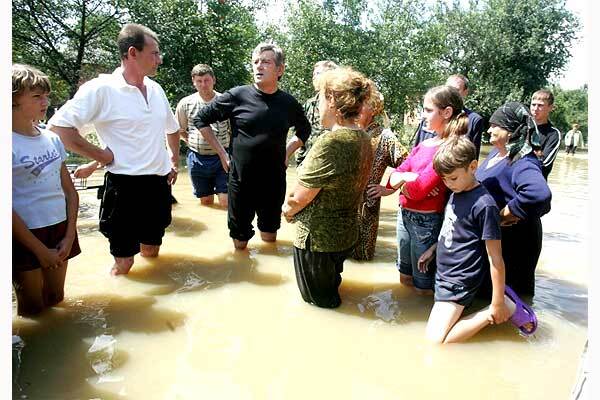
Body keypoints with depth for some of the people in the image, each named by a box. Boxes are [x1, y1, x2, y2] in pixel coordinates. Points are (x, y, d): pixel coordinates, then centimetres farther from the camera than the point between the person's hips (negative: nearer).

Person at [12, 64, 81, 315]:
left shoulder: (52, 139, 6)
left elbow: (70, 190, 9)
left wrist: (69, 236, -2)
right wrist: (41, 249, -13)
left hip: (61, 229, 5)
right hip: (25, 236, -5)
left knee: (56, 302, 18)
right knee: (32, 312, 10)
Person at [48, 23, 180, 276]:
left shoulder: (156, 89, 8)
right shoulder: (101, 89, -13)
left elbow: (172, 128, 24)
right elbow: (58, 126, -17)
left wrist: (175, 162, 19)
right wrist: (102, 157, -15)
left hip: (159, 182, 6)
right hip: (125, 185, -6)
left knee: (152, 251, 19)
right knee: (124, 260, 5)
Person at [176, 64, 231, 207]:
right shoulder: (185, 103, 1)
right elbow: (180, 130, 14)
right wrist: (191, 142, 4)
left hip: (221, 157, -1)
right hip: (197, 158, 2)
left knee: (226, 202, -6)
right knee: (206, 202, 13)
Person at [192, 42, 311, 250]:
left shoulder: (288, 102, 0)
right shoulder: (237, 96, -8)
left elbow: (304, 129, 20)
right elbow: (200, 118, 2)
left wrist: (288, 152, 8)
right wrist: (222, 152, -2)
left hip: (275, 182, 2)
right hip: (241, 180, -2)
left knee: (270, 238, 17)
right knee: (240, 242, 12)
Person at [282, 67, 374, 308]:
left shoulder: (331, 143, -29)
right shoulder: (363, 139, -1)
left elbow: (299, 199, -23)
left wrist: (287, 210, -1)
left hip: (318, 239, -8)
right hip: (346, 234, 8)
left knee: (319, 303, 16)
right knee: (331, 292, 31)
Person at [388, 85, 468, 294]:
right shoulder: (424, 144, 7)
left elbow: (419, 188, -24)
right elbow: (394, 176, 2)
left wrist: (403, 179, -5)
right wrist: (413, 177, -17)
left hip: (427, 220, -8)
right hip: (405, 214, 8)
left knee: (422, 287, 11)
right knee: (405, 279, 24)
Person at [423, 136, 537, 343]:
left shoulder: (484, 205, -21)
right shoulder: (455, 193, 5)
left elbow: (495, 259, -18)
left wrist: (498, 303, -15)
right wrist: (433, 249, 15)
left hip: (458, 282, -9)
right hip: (443, 273, 9)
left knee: (434, 339, -12)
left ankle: (507, 308, -2)